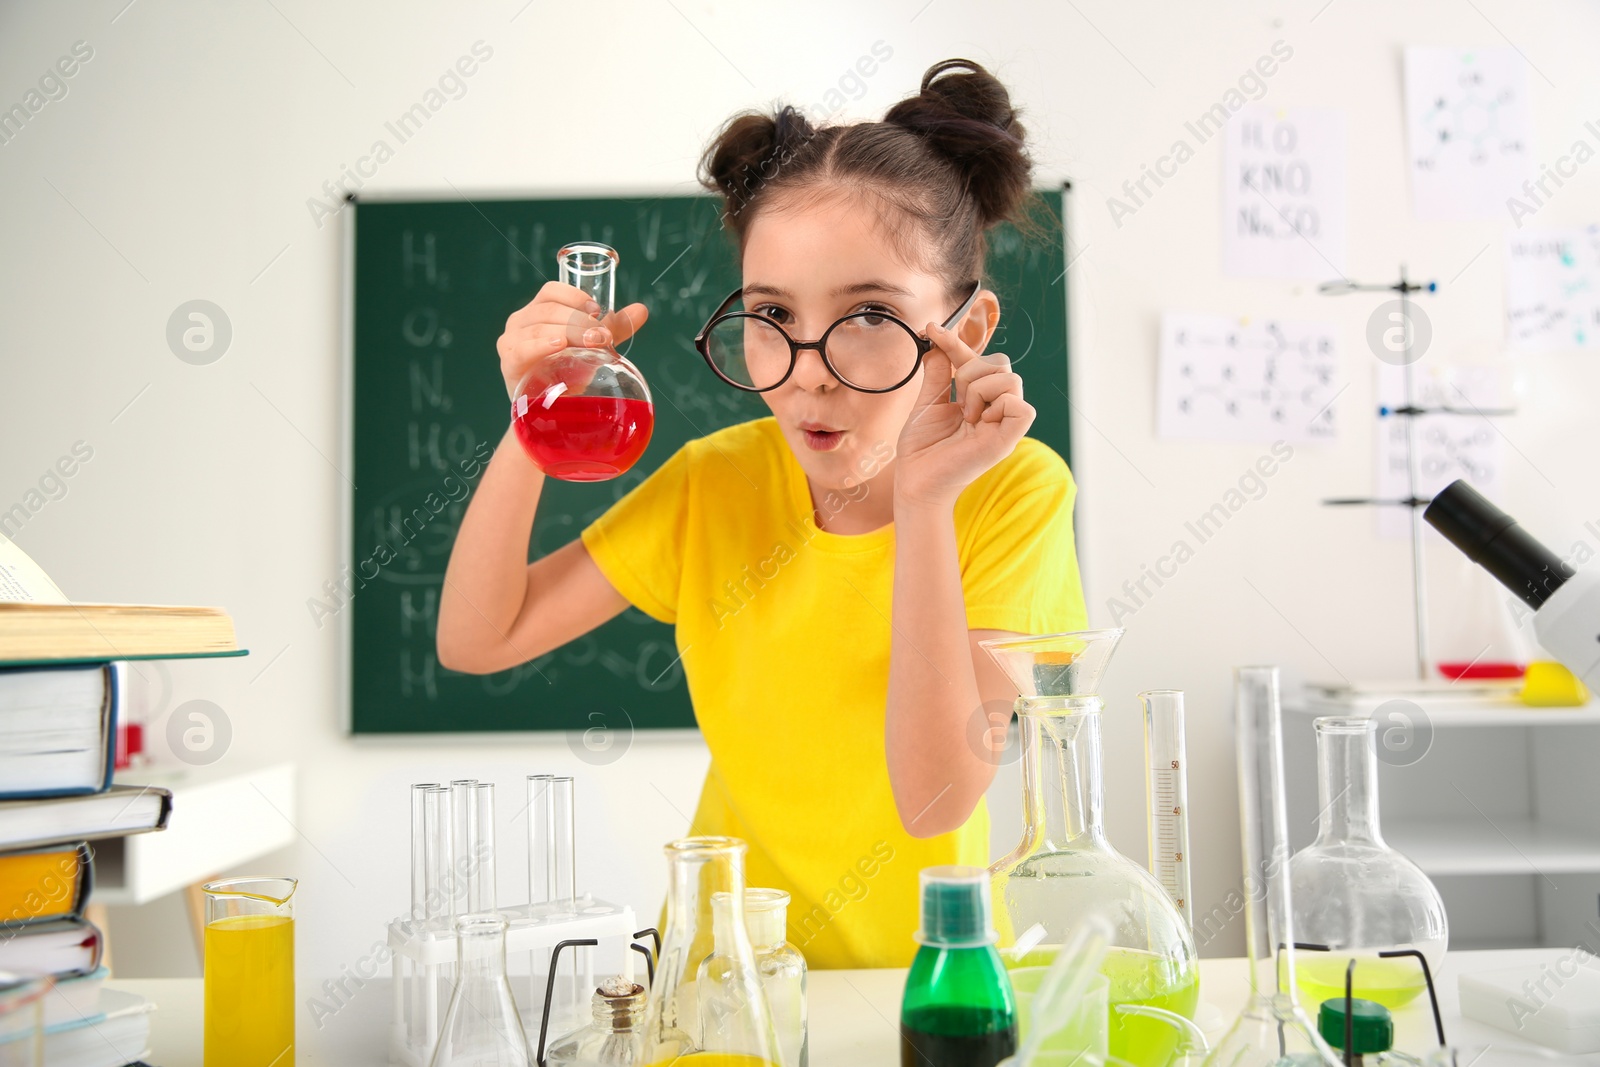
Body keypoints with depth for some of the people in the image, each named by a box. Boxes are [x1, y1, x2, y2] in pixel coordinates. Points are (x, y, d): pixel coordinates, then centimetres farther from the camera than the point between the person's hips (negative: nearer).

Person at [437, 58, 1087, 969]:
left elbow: (935, 801, -21)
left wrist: (924, 502, -27)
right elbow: (475, 641, -4)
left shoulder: (1015, 490, -14)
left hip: (912, 966, -1)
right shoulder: (717, 482, -5)